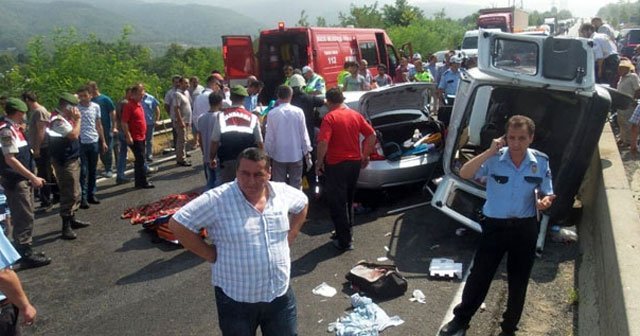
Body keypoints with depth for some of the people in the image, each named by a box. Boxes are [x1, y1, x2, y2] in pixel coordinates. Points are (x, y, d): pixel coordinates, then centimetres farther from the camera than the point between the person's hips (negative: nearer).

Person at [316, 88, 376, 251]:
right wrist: (365, 155, 13)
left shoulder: (330, 117, -13)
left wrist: (319, 162, -11)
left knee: (337, 203, 3)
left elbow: (323, 142, -23)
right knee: (348, 201, 21)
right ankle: (346, 233, 33)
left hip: (336, 165, -6)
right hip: (355, 162, 6)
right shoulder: (356, 115, 5)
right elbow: (372, 135, 4)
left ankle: (344, 241, 7)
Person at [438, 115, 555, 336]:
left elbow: (548, 194, 4)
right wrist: (489, 152, -31)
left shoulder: (541, 162, -6)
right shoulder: (495, 159, -15)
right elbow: (464, 174, -26)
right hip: (495, 225, -2)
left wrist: (545, 201, -20)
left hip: (525, 228, 2)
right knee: (479, 275, 8)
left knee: (519, 281, 15)